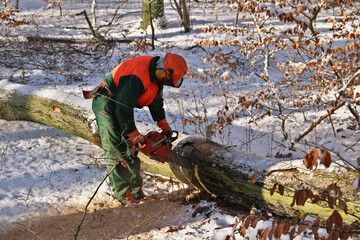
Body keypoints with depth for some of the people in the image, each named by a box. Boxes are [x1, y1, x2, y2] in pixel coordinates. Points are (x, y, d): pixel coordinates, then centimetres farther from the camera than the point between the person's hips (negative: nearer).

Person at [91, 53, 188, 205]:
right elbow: (124, 109, -30)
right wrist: (134, 135, -21)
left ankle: (136, 191, 15)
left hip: (121, 104, 10)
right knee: (116, 152, -11)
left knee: (130, 149, 9)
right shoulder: (138, 77, -33)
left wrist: (164, 125, 13)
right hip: (107, 105, -10)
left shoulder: (156, 74, -1)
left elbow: (156, 102, 15)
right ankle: (123, 195, -9)